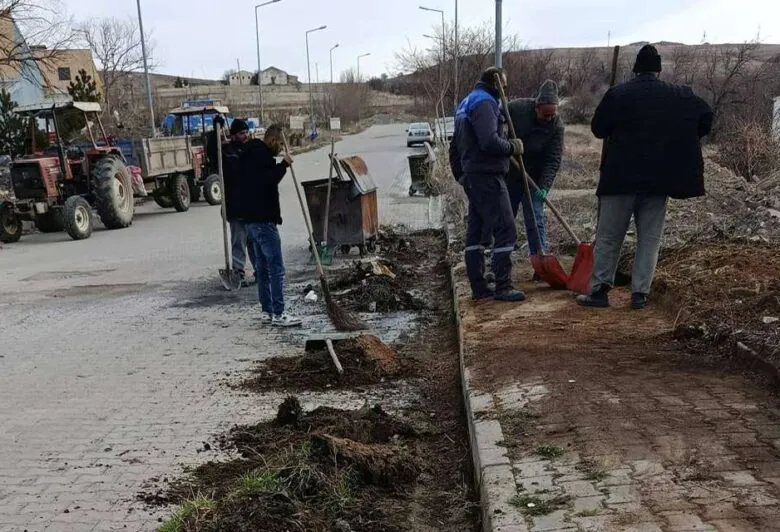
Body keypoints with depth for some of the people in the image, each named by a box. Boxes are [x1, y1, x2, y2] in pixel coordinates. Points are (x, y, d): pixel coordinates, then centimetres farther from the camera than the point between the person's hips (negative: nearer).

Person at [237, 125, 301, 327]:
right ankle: (278, 314, -6)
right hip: (263, 220, -11)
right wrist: (283, 165, -16)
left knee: (263, 267, 14)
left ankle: (267, 311, 19)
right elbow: (267, 180, -25)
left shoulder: (254, 154, 19)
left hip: (253, 219, 11)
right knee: (276, 268, -8)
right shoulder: (261, 155, -13)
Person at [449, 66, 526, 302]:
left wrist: (459, 174, 30)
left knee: (476, 231, 11)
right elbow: (490, 141, -25)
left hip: (472, 177, 11)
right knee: (505, 230, -7)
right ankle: (503, 287, -6)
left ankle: (478, 287, 16)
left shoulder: (465, 103, 20)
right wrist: (512, 147, -9)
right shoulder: (484, 103, -12)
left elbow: (455, 146, 26)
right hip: (487, 177, -10)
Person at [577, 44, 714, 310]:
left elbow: (598, 129, 2)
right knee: (649, 238, 8)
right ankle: (640, 293, 6)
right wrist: (685, 139, 18)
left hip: (621, 176, -1)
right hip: (659, 178, 2)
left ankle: (599, 290, 5)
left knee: (608, 236, 5)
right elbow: (706, 114, 7)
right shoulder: (678, 95, 4)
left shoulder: (617, 94, -3)